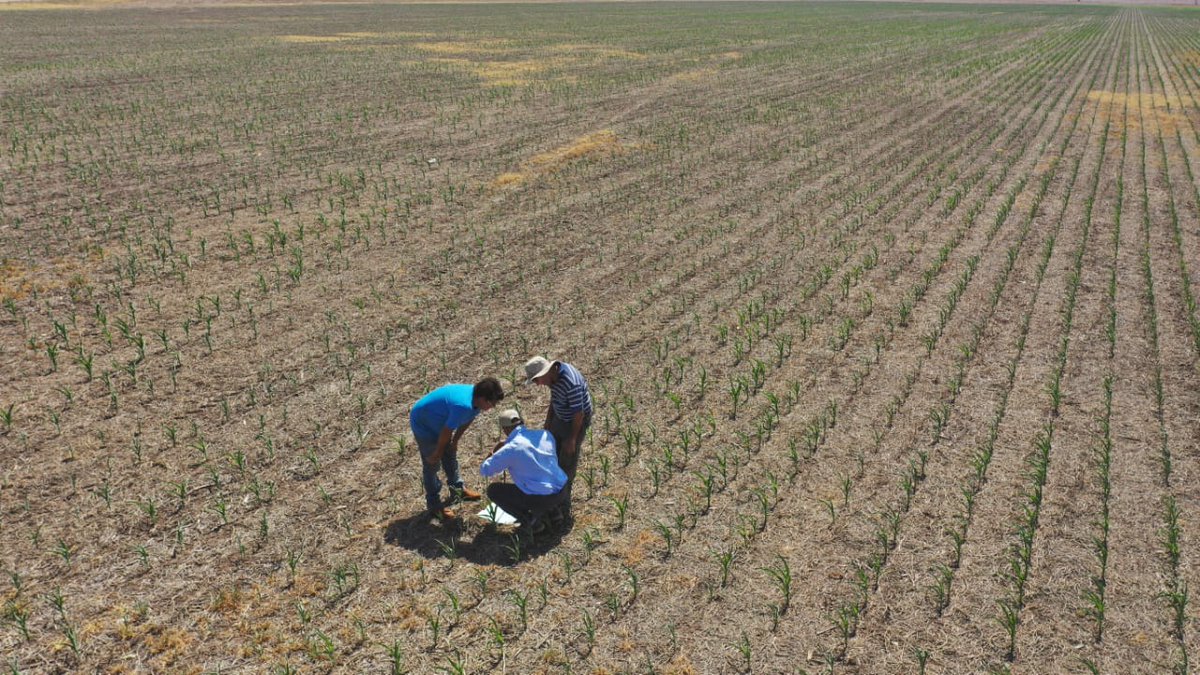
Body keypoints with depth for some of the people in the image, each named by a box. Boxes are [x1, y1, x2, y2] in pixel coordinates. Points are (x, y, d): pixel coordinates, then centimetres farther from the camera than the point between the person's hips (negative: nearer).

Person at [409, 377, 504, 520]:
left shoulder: (476, 399, -14)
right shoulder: (463, 405, -41)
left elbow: (467, 421, 4)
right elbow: (446, 432, -28)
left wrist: (455, 441, 12)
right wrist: (437, 453, -13)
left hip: (438, 421, 9)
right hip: (423, 424, -9)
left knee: (450, 456, 20)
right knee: (431, 465, 0)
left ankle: (458, 489, 37)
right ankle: (434, 505, 12)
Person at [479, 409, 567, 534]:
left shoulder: (510, 449, -15)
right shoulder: (545, 434, 2)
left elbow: (484, 471, -6)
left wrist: (494, 452, 13)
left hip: (541, 499, -7)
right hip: (562, 492, 7)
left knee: (492, 490, 11)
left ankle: (531, 522, 6)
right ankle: (551, 511, 20)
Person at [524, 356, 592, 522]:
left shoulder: (571, 383, -34)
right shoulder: (554, 374, -6)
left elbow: (578, 413, -25)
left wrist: (572, 438, -17)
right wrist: (548, 423, 13)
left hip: (577, 421, -8)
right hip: (561, 418, 9)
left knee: (567, 464, -1)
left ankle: (563, 508, 10)